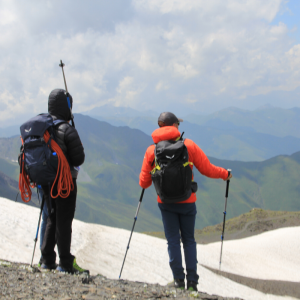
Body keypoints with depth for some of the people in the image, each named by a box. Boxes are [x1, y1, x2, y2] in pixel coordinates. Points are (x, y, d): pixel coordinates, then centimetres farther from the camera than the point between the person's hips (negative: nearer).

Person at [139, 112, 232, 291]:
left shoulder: (151, 150, -2)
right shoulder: (188, 145, -5)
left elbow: (144, 182, 2)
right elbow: (207, 169, -3)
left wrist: (145, 182, 27)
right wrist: (225, 174, 16)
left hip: (165, 202, 1)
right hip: (187, 202, 0)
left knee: (173, 241, 9)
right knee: (189, 240, 11)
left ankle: (179, 280, 8)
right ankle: (192, 281, 8)